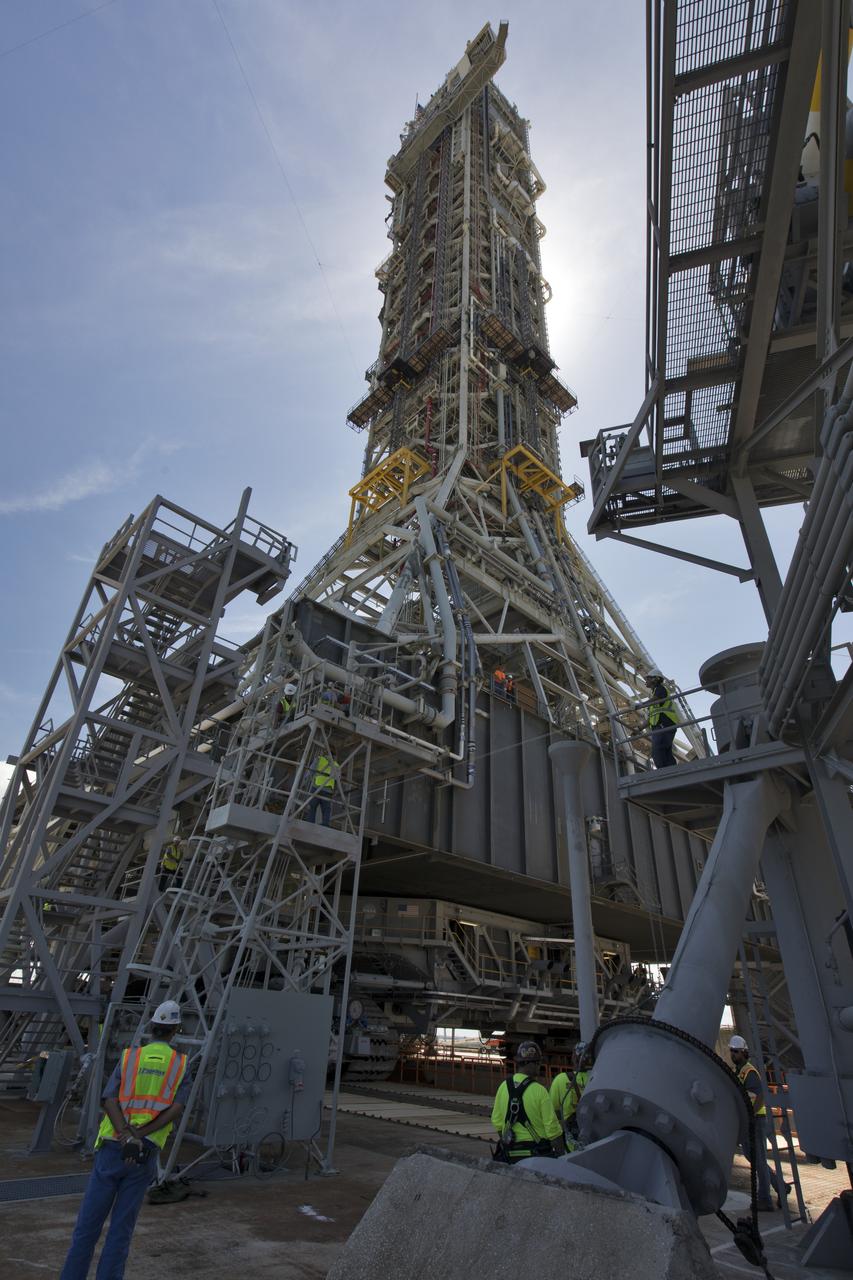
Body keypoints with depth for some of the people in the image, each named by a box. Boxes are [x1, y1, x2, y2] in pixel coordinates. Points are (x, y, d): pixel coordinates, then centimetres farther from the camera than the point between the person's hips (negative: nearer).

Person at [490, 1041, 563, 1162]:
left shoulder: (504, 1087, -1)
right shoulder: (539, 1091, -15)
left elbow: (497, 1121, 7)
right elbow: (552, 1128, -12)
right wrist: (559, 1156, 1)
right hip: (537, 1153, -4)